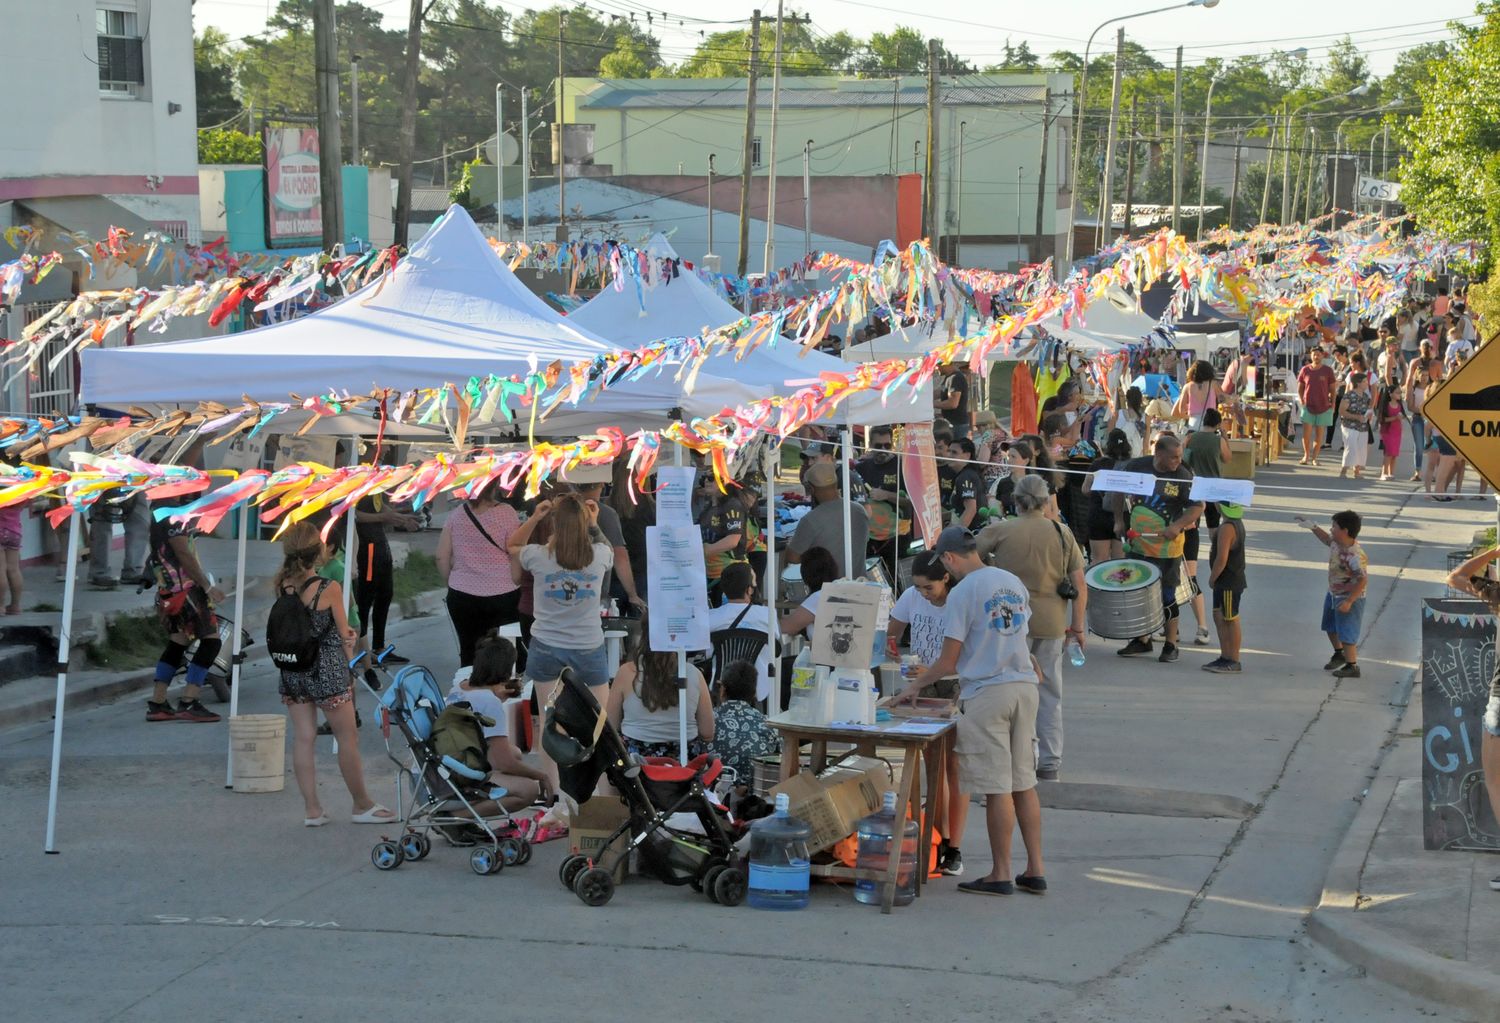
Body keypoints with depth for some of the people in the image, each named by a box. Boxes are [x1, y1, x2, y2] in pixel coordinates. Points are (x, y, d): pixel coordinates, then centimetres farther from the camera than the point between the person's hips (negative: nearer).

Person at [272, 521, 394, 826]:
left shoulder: (283, 586, -2)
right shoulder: (330, 588, -15)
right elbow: (344, 635, -5)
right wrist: (348, 655, 14)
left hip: (292, 671, 5)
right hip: (327, 670, -5)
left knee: (303, 737, 8)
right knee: (348, 738, 8)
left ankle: (311, 809, 9)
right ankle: (362, 806, 18)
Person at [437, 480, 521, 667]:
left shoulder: (456, 514, 1)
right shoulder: (506, 513, -8)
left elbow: (442, 557, 3)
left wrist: (451, 582, 18)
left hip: (462, 595, 2)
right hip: (502, 595, -2)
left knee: (469, 652, 9)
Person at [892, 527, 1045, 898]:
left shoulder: (963, 592, -11)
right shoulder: (1014, 583, 11)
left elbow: (948, 662, -10)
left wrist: (915, 686, 7)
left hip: (987, 693, -7)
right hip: (1024, 686, 7)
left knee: (997, 787, -2)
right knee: (1024, 783, 12)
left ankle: (1000, 874, 4)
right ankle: (1035, 870, 13)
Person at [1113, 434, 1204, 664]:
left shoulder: (1183, 476, -11)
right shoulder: (1136, 467, -4)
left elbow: (1198, 506, -8)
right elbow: (1119, 491, 12)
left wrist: (1177, 526, -22)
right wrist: (1119, 521, 8)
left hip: (1167, 548, -3)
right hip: (1137, 543, 4)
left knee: (1167, 597, 3)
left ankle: (1170, 645, 15)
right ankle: (1141, 640, 28)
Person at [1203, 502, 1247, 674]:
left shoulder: (1226, 528, -22)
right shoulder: (1237, 523, 9)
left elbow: (1221, 559, -25)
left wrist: (1212, 578, -13)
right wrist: (1215, 579, 16)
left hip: (1229, 583, -10)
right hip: (1226, 582, 10)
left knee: (1230, 620, -2)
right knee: (1219, 617, 17)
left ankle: (1233, 662, 5)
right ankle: (1225, 656, 25)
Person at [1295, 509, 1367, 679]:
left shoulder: (1354, 556, -33)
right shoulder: (1337, 543, -6)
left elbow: (1363, 580, -32)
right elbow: (1327, 539, 20)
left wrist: (1348, 602, -30)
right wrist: (1313, 527, 11)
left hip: (1349, 598, -10)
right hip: (1333, 594, 10)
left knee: (1346, 633, 0)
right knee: (1330, 627, 26)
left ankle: (1352, 666, 16)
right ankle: (1339, 654, 48)